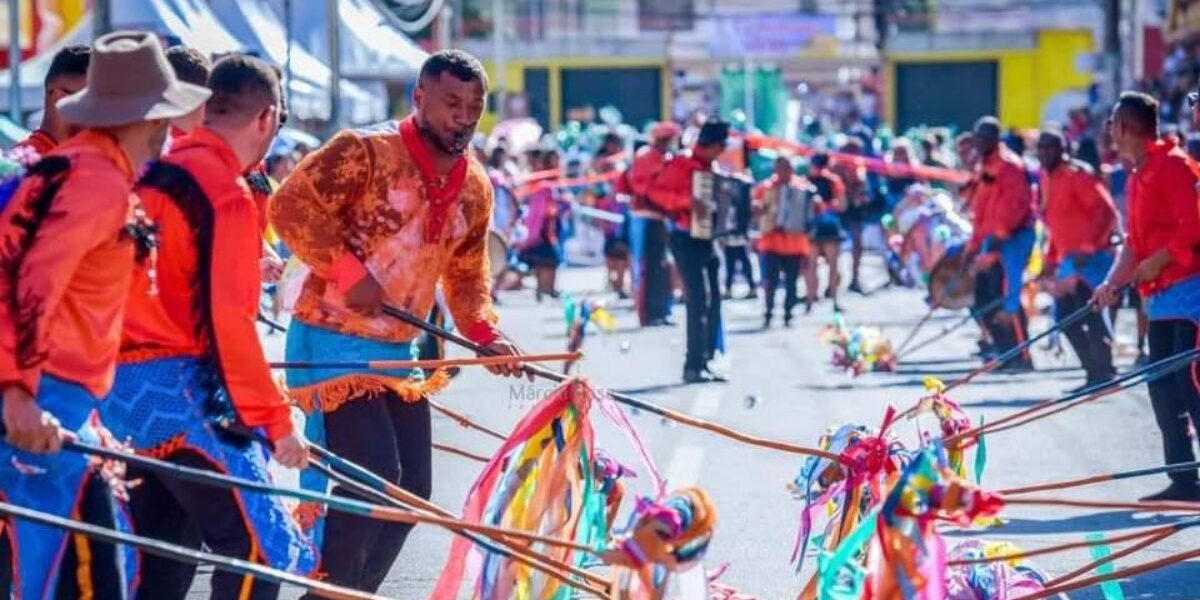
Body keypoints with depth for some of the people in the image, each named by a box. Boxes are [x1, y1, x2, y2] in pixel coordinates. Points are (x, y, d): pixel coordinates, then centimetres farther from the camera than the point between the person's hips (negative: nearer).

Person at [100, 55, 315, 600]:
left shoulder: (152, 174, 12)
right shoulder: (227, 193, -12)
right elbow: (228, 320, -17)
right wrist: (275, 421, -13)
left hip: (119, 390, 9)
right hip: (179, 391, -9)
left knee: (165, 551, 16)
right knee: (254, 550, -8)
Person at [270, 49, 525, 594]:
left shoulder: (475, 188, 8)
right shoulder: (364, 152, -14)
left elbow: (466, 274, 19)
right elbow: (291, 205, -20)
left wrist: (484, 335, 3)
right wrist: (350, 271, -25)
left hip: (398, 353, 8)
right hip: (333, 341, -8)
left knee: (412, 487, 6)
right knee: (373, 474, -18)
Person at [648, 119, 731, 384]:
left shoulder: (708, 168, 15)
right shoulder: (681, 166, -10)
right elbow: (656, 192, -21)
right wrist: (686, 201, -32)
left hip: (705, 240, 9)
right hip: (687, 240, -9)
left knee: (713, 301, 9)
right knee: (699, 300, -15)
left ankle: (705, 362, 14)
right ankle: (694, 366, -15)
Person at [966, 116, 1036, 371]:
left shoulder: (1010, 165, -11)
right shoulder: (983, 168, 18)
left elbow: (1019, 203, -21)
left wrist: (1000, 234, -25)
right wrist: (974, 245, 20)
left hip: (1014, 238, -10)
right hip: (992, 240, 10)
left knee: (1007, 298, -15)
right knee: (984, 299, 8)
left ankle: (1022, 357, -10)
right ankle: (1008, 354, 15)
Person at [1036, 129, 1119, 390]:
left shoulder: (1078, 174, -12)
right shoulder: (1046, 178, 14)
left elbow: (1106, 211, -19)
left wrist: (1088, 247, -24)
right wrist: (1050, 261, 20)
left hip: (1090, 258, -9)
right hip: (1068, 258, 9)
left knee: (1090, 313, -12)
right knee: (1066, 317, 7)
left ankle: (1102, 372, -8)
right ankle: (1096, 372, 13)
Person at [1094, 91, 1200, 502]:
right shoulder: (1138, 176, 18)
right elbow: (1135, 242, 20)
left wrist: (1157, 262, -16)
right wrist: (1113, 282, 9)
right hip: (1161, 295, 10)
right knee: (1162, 387, 7)